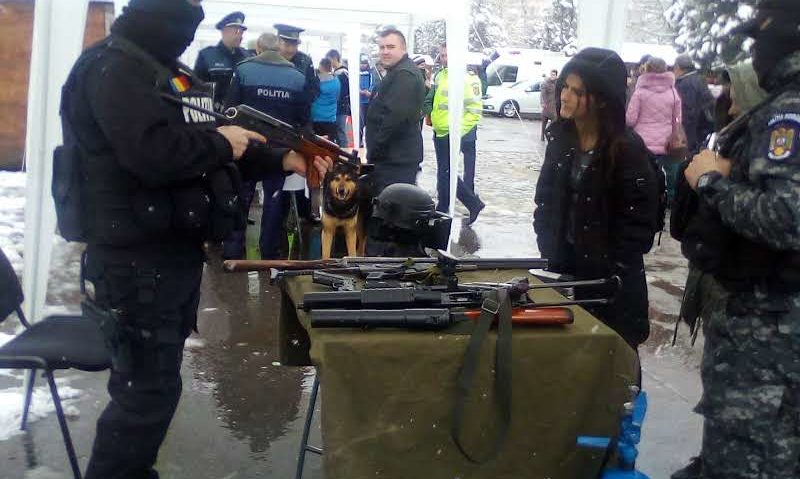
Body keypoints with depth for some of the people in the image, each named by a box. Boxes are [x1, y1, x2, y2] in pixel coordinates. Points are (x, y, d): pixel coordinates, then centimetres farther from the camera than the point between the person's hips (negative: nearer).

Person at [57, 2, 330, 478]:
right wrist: (219, 142, -15)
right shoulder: (112, 67, -16)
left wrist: (283, 158, 6)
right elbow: (153, 153, -30)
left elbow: (210, 142, 18)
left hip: (179, 249, 10)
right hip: (138, 256, -10)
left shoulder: (170, 72, 17)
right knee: (149, 387, -5)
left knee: (150, 379, 19)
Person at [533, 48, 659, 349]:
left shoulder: (627, 149, -14)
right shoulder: (561, 139, 3)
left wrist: (611, 272, -15)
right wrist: (548, 252, -1)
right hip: (562, 270, 5)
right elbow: (545, 199, 9)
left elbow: (639, 223, -14)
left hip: (610, 280, -5)